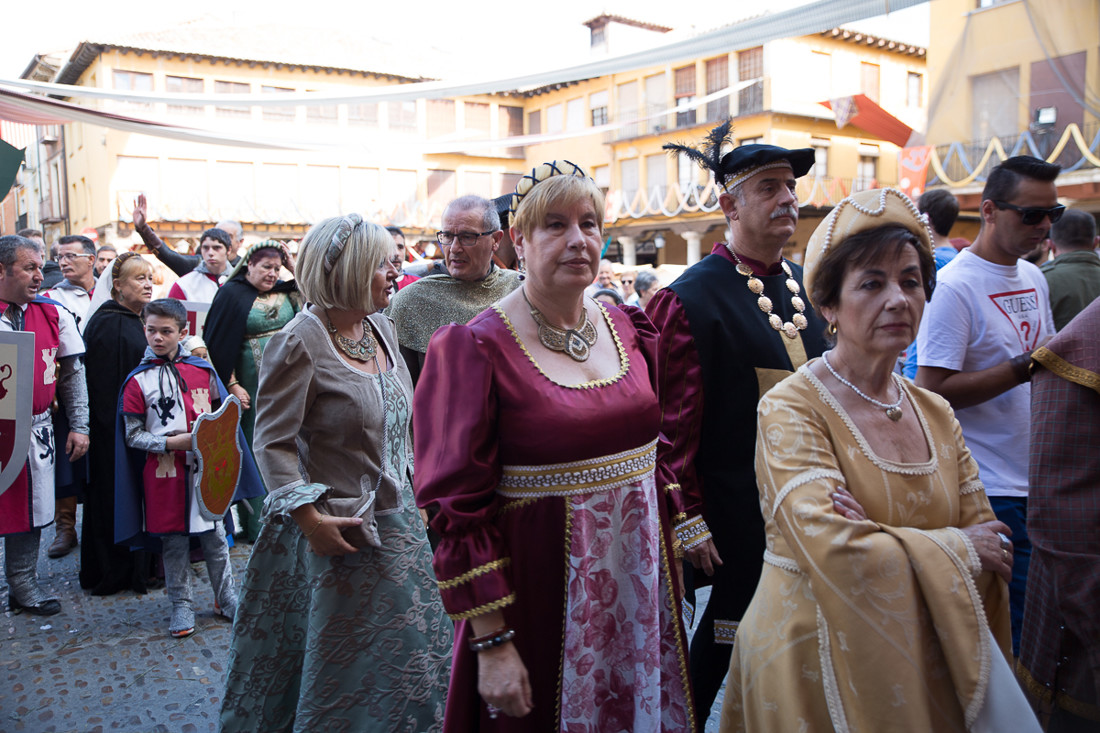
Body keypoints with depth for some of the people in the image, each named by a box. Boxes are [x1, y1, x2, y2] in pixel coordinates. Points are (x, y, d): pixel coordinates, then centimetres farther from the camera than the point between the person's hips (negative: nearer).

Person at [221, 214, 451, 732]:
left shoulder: (381, 327, 5)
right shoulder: (300, 343, -17)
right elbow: (274, 442, -17)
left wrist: (411, 487, 14)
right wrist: (309, 517, -26)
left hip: (398, 520, 7)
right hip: (343, 533, -7)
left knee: (406, 658, 18)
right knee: (347, 668, 9)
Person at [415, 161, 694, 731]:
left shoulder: (627, 327, 4)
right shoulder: (475, 348, -14)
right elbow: (458, 508, -15)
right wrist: (492, 643, -16)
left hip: (640, 577, 6)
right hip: (541, 587, -5)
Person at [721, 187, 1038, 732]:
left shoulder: (937, 414, 3)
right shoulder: (791, 408, -17)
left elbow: (992, 553, 0)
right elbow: (835, 555, -27)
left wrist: (889, 545, -20)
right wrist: (953, 548, -12)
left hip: (921, 668, 6)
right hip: (819, 665, -5)